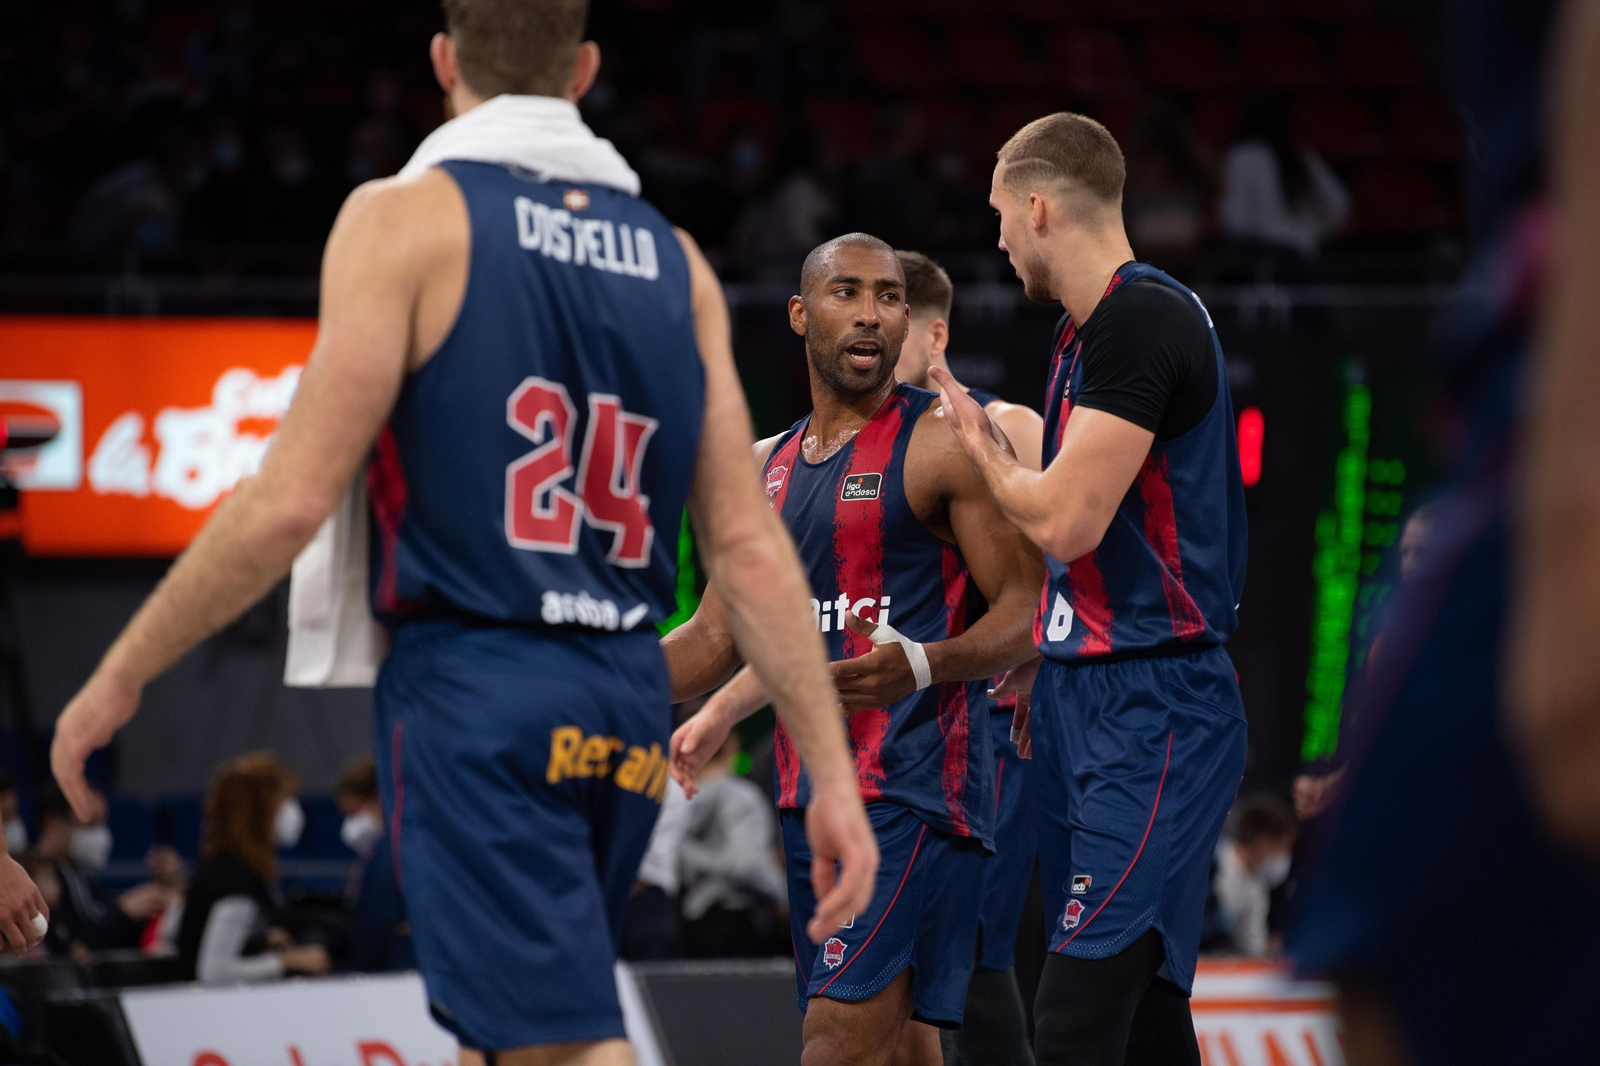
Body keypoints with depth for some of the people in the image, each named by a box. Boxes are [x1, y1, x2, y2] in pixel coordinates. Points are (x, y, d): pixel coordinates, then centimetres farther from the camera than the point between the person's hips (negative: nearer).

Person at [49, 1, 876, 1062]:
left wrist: (120, 678, -2)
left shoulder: (408, 217, -4)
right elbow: (748, 544, 7)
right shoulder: (674, 261, 12)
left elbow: (292, 500, -11)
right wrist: (832, 773, 8)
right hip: (628, 707, 6)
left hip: (474, 689, -6)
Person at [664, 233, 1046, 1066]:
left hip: (914, 784, -8)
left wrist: (923, 666, -29)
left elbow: (1027, 612, -10)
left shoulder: (945, 443, -6)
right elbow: (719, 636, 23)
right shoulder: (766, 467, 17)